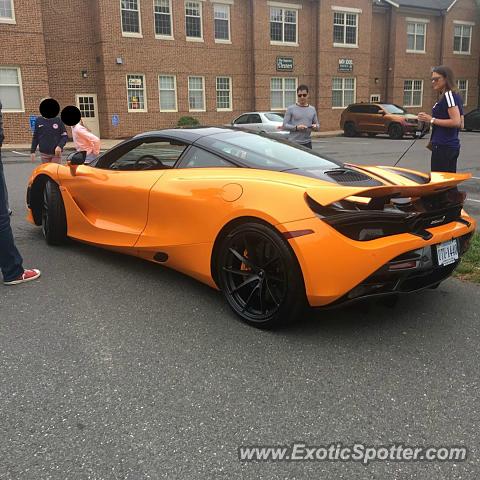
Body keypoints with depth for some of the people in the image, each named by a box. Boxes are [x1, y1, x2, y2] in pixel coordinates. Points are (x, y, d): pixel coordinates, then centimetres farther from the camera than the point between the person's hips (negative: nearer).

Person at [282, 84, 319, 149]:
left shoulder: (312, 109, 13)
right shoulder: (291, 109, 0)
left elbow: (317, 124, 18)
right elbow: (285, 125, -4)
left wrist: (315, 126, -6)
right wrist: (296, 127, -18)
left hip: (307, 143, 5)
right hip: (294, 143, -4)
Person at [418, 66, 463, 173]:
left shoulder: (448, 95, -11)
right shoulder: (455, 96, 17)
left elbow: (456, 122, -21)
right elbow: (460, 125, 19)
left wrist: (432, 120, -16)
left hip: (443, 147, -10)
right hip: (452, 145, 10)